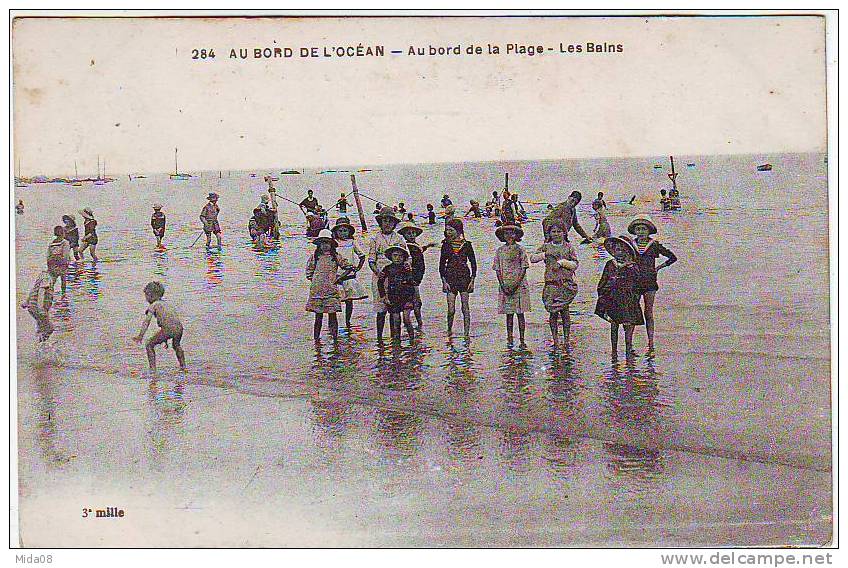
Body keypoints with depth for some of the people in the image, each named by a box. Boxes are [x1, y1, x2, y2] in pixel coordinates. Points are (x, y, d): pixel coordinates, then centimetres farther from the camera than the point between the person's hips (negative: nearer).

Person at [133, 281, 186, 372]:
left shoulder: (153, 305, 9)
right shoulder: (165, 304, 30)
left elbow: (147, 321, -1)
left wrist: (140, 336, -6)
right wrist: (165, 339, 42)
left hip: (167, 328, -7)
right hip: (179, 327, 7)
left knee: (149, 345, 12)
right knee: (176, 345, 37)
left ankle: (153, 368, 7)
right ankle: (183, 366, 41)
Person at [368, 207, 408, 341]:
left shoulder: (399, 239, 12)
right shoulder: (375, 239, 9)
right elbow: (371, 259, 5)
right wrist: (377, 271, -13)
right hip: (380, 276, -1)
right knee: (381, 309, -3)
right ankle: (379, 336, 4)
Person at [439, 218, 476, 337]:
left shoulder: (466, 245, 2)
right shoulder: (446, 245, 6)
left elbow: (473, 263, 5)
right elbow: (441, 264, 7)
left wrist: (472, 280, -2)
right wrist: (444, 281, -2)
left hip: (464, 277, -1)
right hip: (450, 278, 1)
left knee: (465, 308, -1)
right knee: (451, 309, -3)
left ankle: (467, 333, 4)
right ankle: (449, 330, 16)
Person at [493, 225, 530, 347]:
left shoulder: (520, 249, 1)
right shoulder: (500, 251, 8)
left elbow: (524, 269, -3)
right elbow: (498, 269, 7)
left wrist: (516, 285, -12)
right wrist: (503, 285, -6)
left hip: (519, 285, -2)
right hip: (505, 286, 2)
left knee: (520, 313, -1)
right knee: (509, 313, 5)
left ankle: (522, 340, 1)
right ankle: (509, 339, 9)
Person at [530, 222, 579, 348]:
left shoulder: (568, 247, 7)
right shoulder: (546, 247, 9)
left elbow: (575, 264, 4)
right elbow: (532, 258, 5)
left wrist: (563, 262, -11)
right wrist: (545, 254, -8)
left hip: (566, 282, -1)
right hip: (551, 283, 1)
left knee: (564, 310, -2)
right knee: (553, 311, 0)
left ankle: (566, 340, 7)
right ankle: (555, 340, 8)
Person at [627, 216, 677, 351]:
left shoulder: (654, 245, 1)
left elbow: (672, 257, 9)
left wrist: (658, 267, 4)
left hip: (649, 282, -1)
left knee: (648, 313, 2)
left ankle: (650, 343, 6)